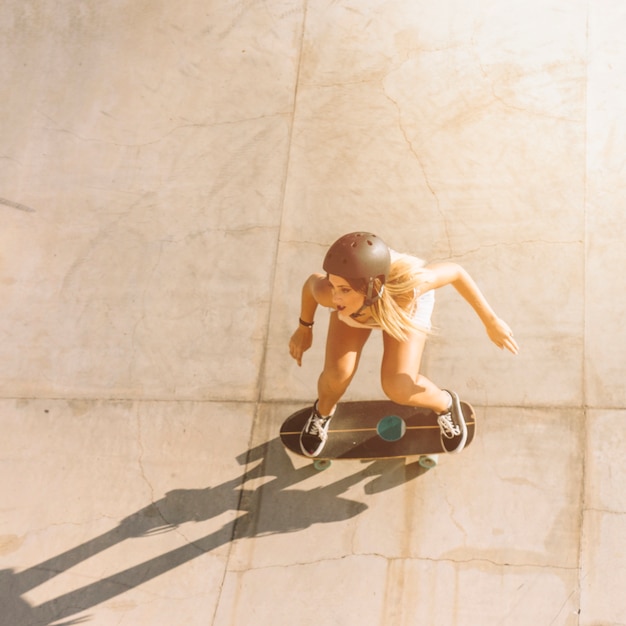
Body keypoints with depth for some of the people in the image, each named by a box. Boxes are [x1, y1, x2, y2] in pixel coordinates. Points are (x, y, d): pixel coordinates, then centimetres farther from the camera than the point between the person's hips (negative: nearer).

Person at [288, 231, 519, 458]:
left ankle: (444, 403, 21)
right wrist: (304, 328, -2)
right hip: (358, 298, 1)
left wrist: (491, 321, -18)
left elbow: (454, 271, -27)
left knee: (398, 389, -14)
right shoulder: (329, 292, -43)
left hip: (403, 300, -1)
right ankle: (323, 411, 23)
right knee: (336, 375, -15)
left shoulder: (407, 285, -47)